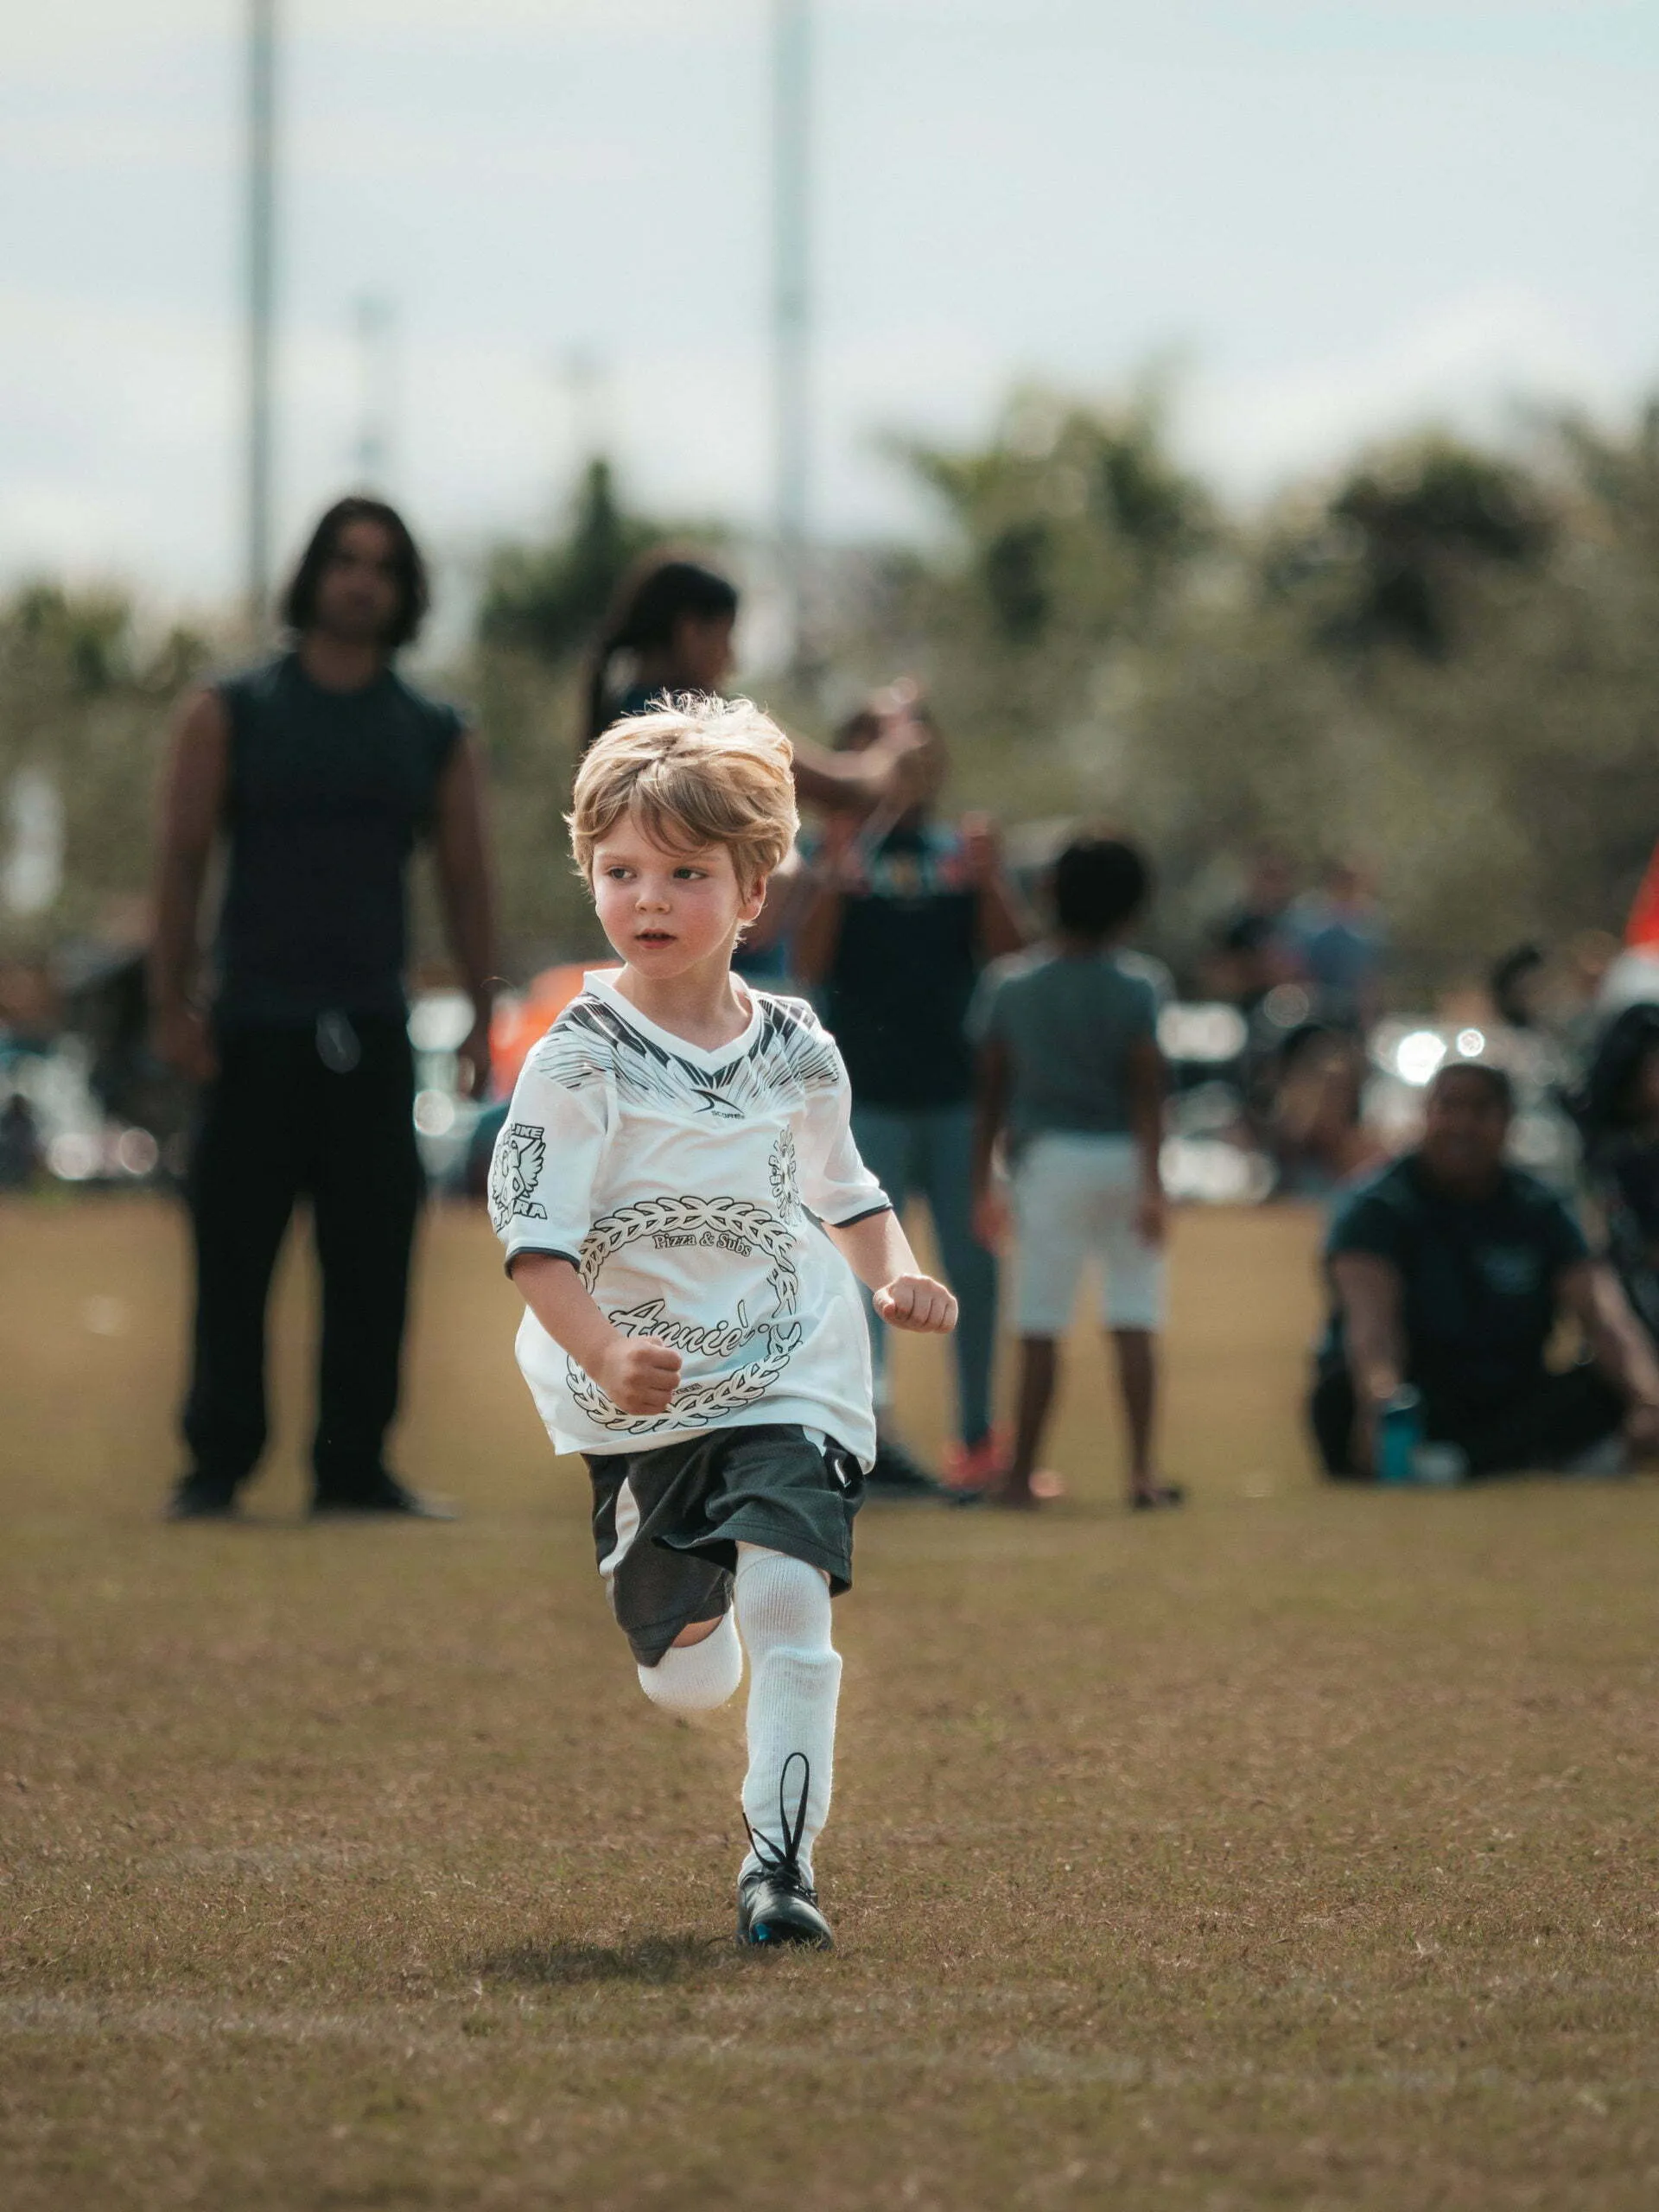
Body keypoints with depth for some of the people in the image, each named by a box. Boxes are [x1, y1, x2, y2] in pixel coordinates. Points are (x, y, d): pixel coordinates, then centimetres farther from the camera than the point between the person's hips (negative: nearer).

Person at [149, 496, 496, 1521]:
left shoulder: (437, 736, 12)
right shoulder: (232, 715, 6)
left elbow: (467, 880, 11)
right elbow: (183, 860, 2)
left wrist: (483, 1015, 3)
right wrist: (173, 1004, -6)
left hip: (373, 1034, 2)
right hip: (255, 1029, -2)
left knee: (374, 1258, 0)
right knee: (234, 1253, -4)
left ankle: (355, 1465, 6)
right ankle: (217, 1465, 1)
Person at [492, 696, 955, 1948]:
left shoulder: (797, 1054, 1)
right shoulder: (584, 1059, -11)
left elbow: (842, 1190, 19)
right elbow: (533, 1230, -16)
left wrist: (896, 1278, -1)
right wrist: (605, 1356, -31)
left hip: (791, 1380, 1)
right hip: (640, 1407, -1)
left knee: (788, 1597, -21)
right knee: (686, 1678, 10)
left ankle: (782, 1854, -13)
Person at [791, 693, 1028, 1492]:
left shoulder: (962, 851, 9)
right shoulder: (840, 851, 3)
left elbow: (1008, 955, 3)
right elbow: (807, 967, -7)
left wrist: (988, 880, -12)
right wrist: (831, 882, -20)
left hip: (959, 1090, 3)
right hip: (868, 1093, -3)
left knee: (974, 1267, 7)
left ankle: (977, 1437, 16)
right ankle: (870, 1420, -20)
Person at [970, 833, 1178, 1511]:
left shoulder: (1009, 985, 1)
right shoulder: (1133, 991, -3)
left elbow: (991, 1092, 4)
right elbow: (1146, 1093, -9)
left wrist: (983, 1184, 9)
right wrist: (1151, 1185, -11)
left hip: (1052, 1157, 0)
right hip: (1122, 1158, 0)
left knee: (1041, 1326, 0)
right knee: (1135, 1321, 4)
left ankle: (1021, 1475, 1)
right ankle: (1142, 1469, 2)